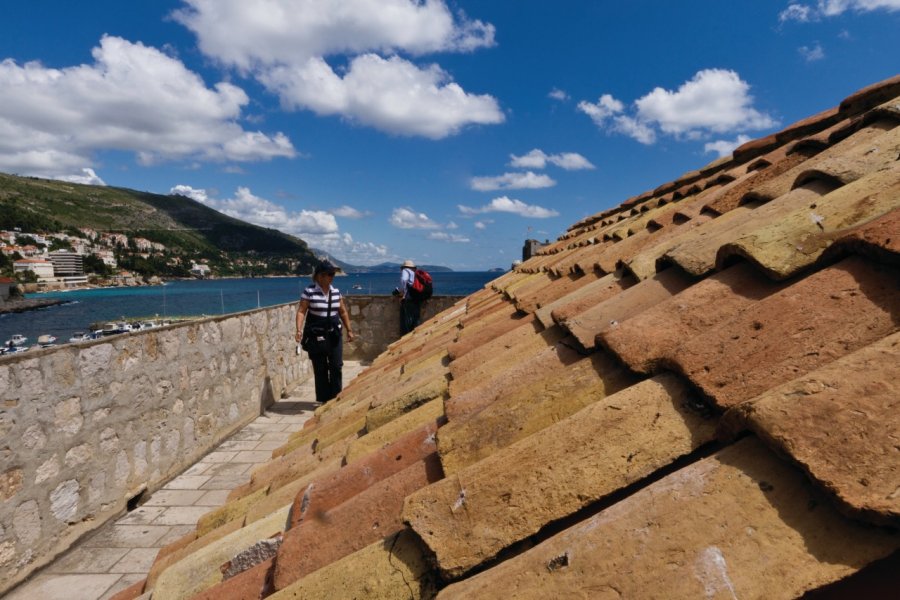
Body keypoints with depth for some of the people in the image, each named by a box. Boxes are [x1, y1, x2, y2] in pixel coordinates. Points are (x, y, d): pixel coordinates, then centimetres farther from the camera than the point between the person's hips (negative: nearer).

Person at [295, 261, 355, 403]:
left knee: (336, 366, 2)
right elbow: (301, 311, -12)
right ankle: (323, 398, 15)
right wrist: (299, 330, -24)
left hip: (334, 333, 4)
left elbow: (343, 312, 14)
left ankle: (336, 397, 14)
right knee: (320, 368, 3)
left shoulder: (336, 291, 6)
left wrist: (349, 330, 14)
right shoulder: (309, 291, -8)